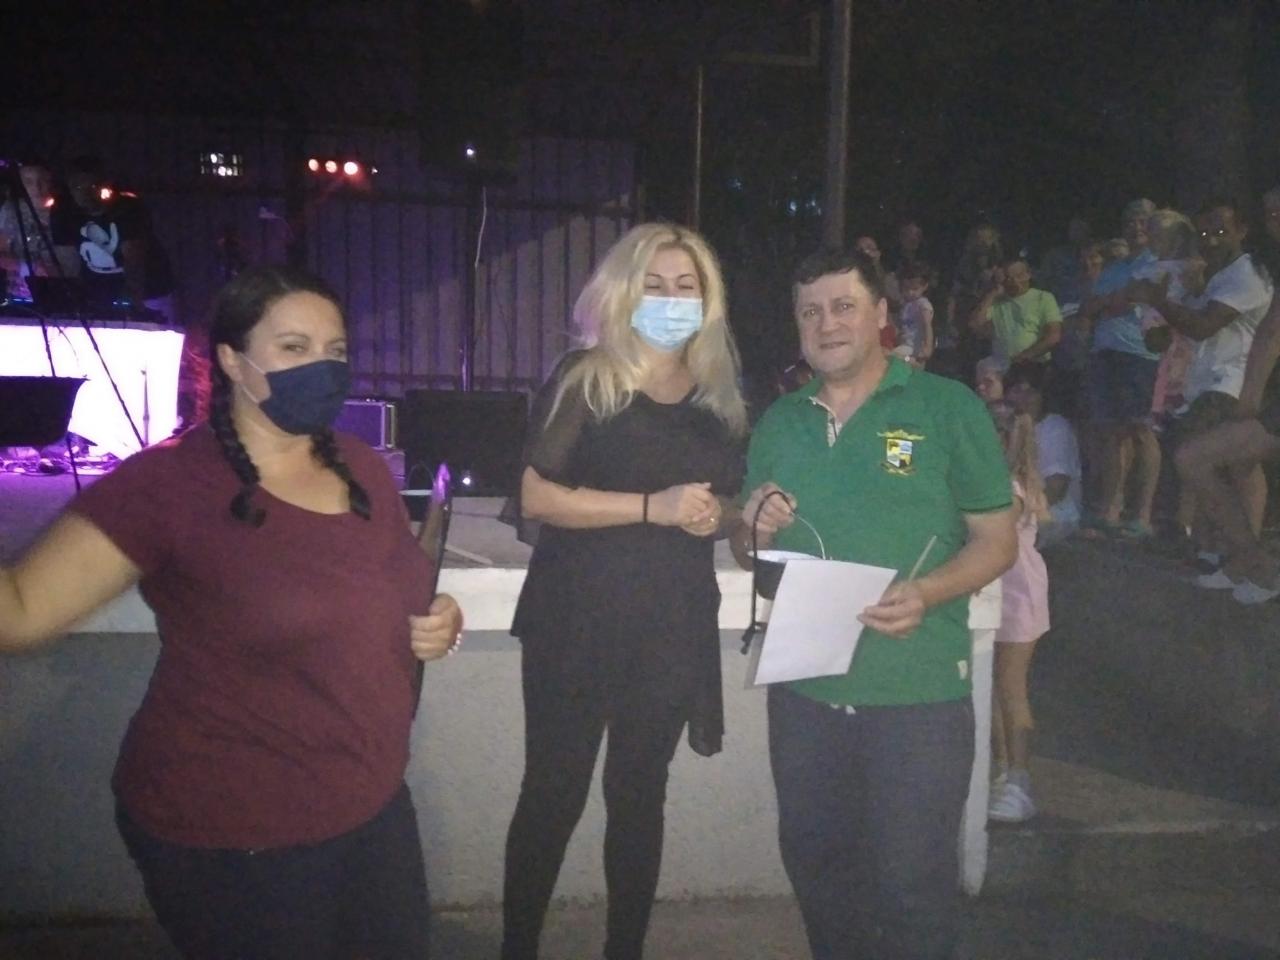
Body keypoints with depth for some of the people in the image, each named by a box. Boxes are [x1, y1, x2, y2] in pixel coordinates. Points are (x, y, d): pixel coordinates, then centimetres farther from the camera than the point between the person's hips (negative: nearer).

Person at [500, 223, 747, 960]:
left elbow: (731, 500, 19)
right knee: (555, 792, 4)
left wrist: (718, 514, -5)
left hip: (675, 624, 4)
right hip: (578, 619, -4)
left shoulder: (719, 394, 9)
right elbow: (536, 496, -13)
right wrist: (654, 506, -20)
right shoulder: (585, 379, -5)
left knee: (641, 792, 14)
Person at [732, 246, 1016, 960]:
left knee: (913, 886, 5)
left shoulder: (949, 409, -4)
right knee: (816, 868, 18)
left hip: (920, 692, -4)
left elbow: (997, 540, -3)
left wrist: (926, 594, -21)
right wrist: (754, 531, -8)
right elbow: (748, 553, 16)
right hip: (804, 689, 5)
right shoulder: (778, 423, 9)